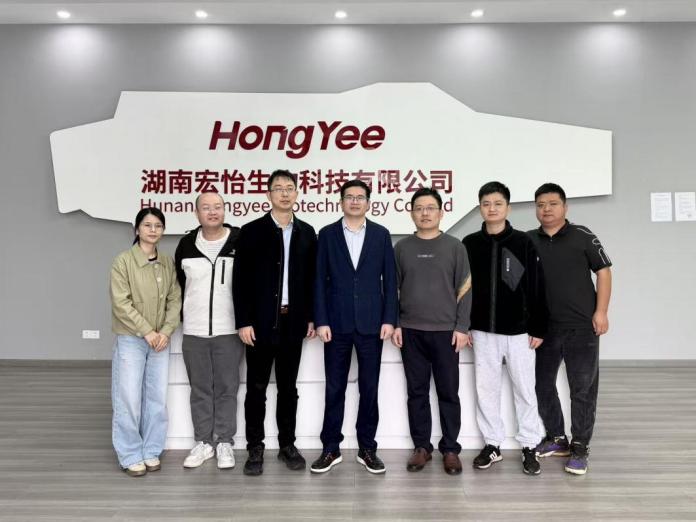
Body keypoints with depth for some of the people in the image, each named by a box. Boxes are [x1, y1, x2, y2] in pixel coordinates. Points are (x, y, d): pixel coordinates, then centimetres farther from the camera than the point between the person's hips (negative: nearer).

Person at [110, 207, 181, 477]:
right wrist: (146, 332, -14)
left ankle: (151, 451, 22)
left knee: (157, 398, 8)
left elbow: (175, 300, 4)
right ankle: (131, 455, 14)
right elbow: (120, 303, -12)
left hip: (160, 340, 4)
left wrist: (166, 332, -8)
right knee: (129, 400, 0)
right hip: (131, 340, -4)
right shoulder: (123, 261, -8)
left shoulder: (168, 262, 4)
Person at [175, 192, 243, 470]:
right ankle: (203, 443, 23)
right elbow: (179, 284, 15)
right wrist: (186, 317, 12)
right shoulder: (186, 244, 3)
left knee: (226, 388, 6)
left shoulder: (240, 241, -6)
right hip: (193, 332, 3)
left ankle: (225, 443, 19)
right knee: (200, 389, 11)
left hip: (229, 331, -2)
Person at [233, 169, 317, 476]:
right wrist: (243, 321, -11)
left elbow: (311, 279, 10)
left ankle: (287, 445, 23)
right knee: (257, 388, 5)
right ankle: (255, 449, 16)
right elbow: (240, 280, -5)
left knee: (288, 387, 11)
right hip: (260, 322, -2)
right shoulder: (251, 231, -2)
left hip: (293, 322, 3)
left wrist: (311, 317, 5)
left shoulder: (307, 233, 8)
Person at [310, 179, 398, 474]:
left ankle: (367, 449, 20)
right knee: (334, 389, 7)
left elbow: (390, 279, 4)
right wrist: (321, 321, -6)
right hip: (337, 323, 0)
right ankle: (331, 449, 19)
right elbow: (320, 280, 1)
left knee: (369, 388, 7)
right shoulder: (327, 234, 4)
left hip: (371, 323, 1)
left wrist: (389, 319, -3)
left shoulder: (381, 234, 5)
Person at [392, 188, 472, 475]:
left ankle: (450, 449, 16)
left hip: (446, 331, -1)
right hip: (411, 332, 2)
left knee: (448, 393, 4)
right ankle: (421, 447, 18)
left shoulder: (455, 247, 2)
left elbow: (465, 289, 0)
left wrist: (462, 327, -6)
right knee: (417, 392, 7)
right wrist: (394, 324, 1)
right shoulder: (402, 248, 6)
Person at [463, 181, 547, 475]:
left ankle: (529, 447, 19)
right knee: (486, 389, 9)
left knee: (524, 389, 5)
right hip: (482, 331, 2)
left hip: (519, 330, -2)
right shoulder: (470, 244, 3)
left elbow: (537, 288, -3)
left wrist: (539, 328, -5)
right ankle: (492, 445, 22)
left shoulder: (524, 243, -3)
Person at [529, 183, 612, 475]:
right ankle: (557, 438, 28)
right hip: (543, 327, 4)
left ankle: (580, 447, 15)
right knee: (541, 384, 11)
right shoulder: (528, 241, 5)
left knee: (582, 388, 3)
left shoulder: (582, 236, -2)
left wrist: (601, 312, -8)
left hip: (581, 326, -3)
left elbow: (603, 272, -1)